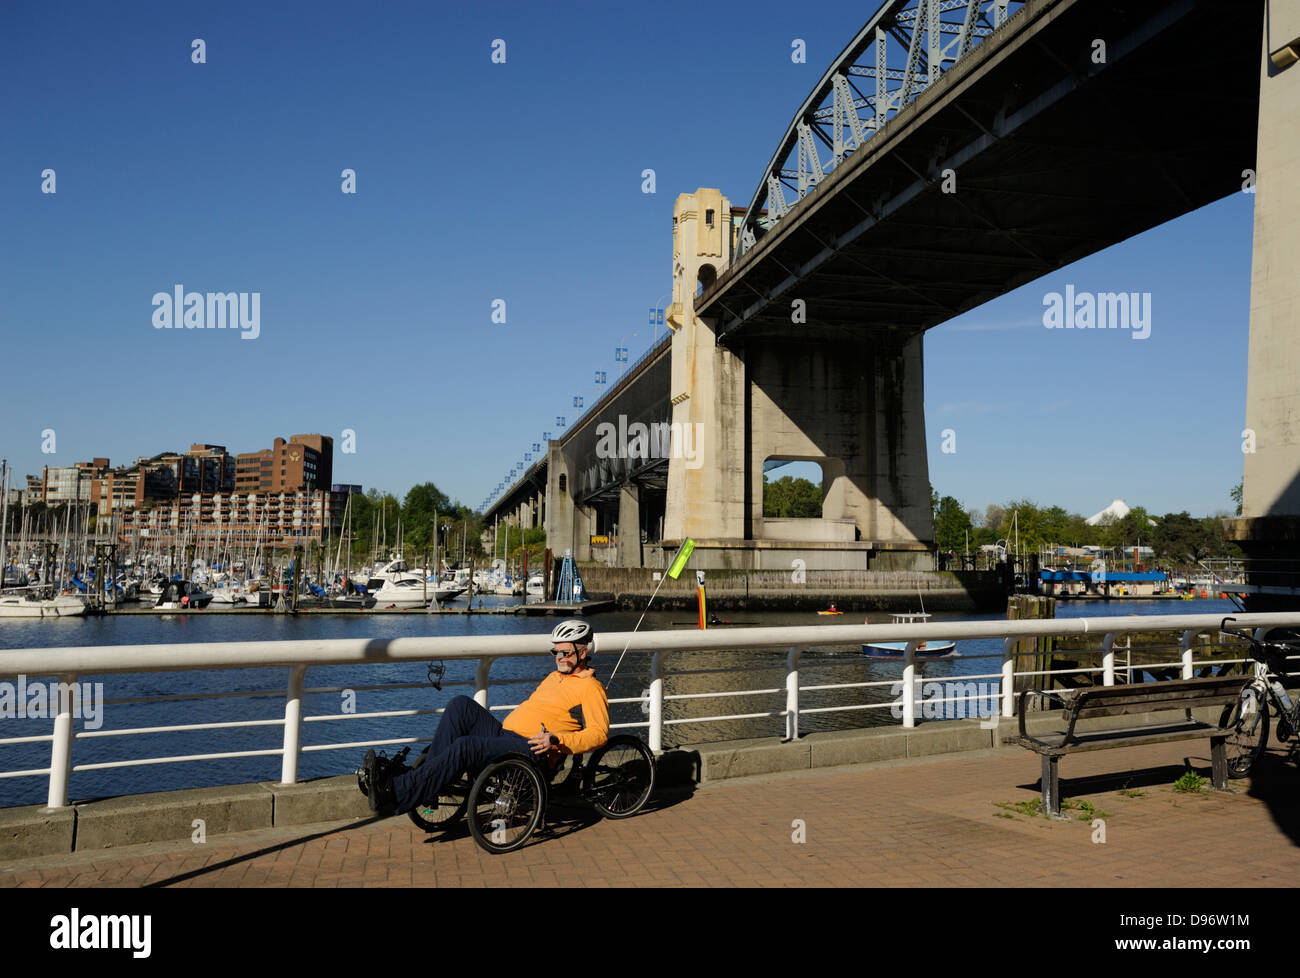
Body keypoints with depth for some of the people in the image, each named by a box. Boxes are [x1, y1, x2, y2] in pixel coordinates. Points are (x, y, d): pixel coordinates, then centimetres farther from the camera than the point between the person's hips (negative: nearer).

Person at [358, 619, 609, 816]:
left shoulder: (590, 688, 0)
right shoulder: (554, 677, 28)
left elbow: (599, 733, -11)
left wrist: (556, 740, -22)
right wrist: (501, 726, 21)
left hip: (533, 751, -9)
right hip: (504, 734, 9)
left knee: (465, 746, -29)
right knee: (461, 705, -9)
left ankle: (395, 796, -32)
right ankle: (426, 773, -15)